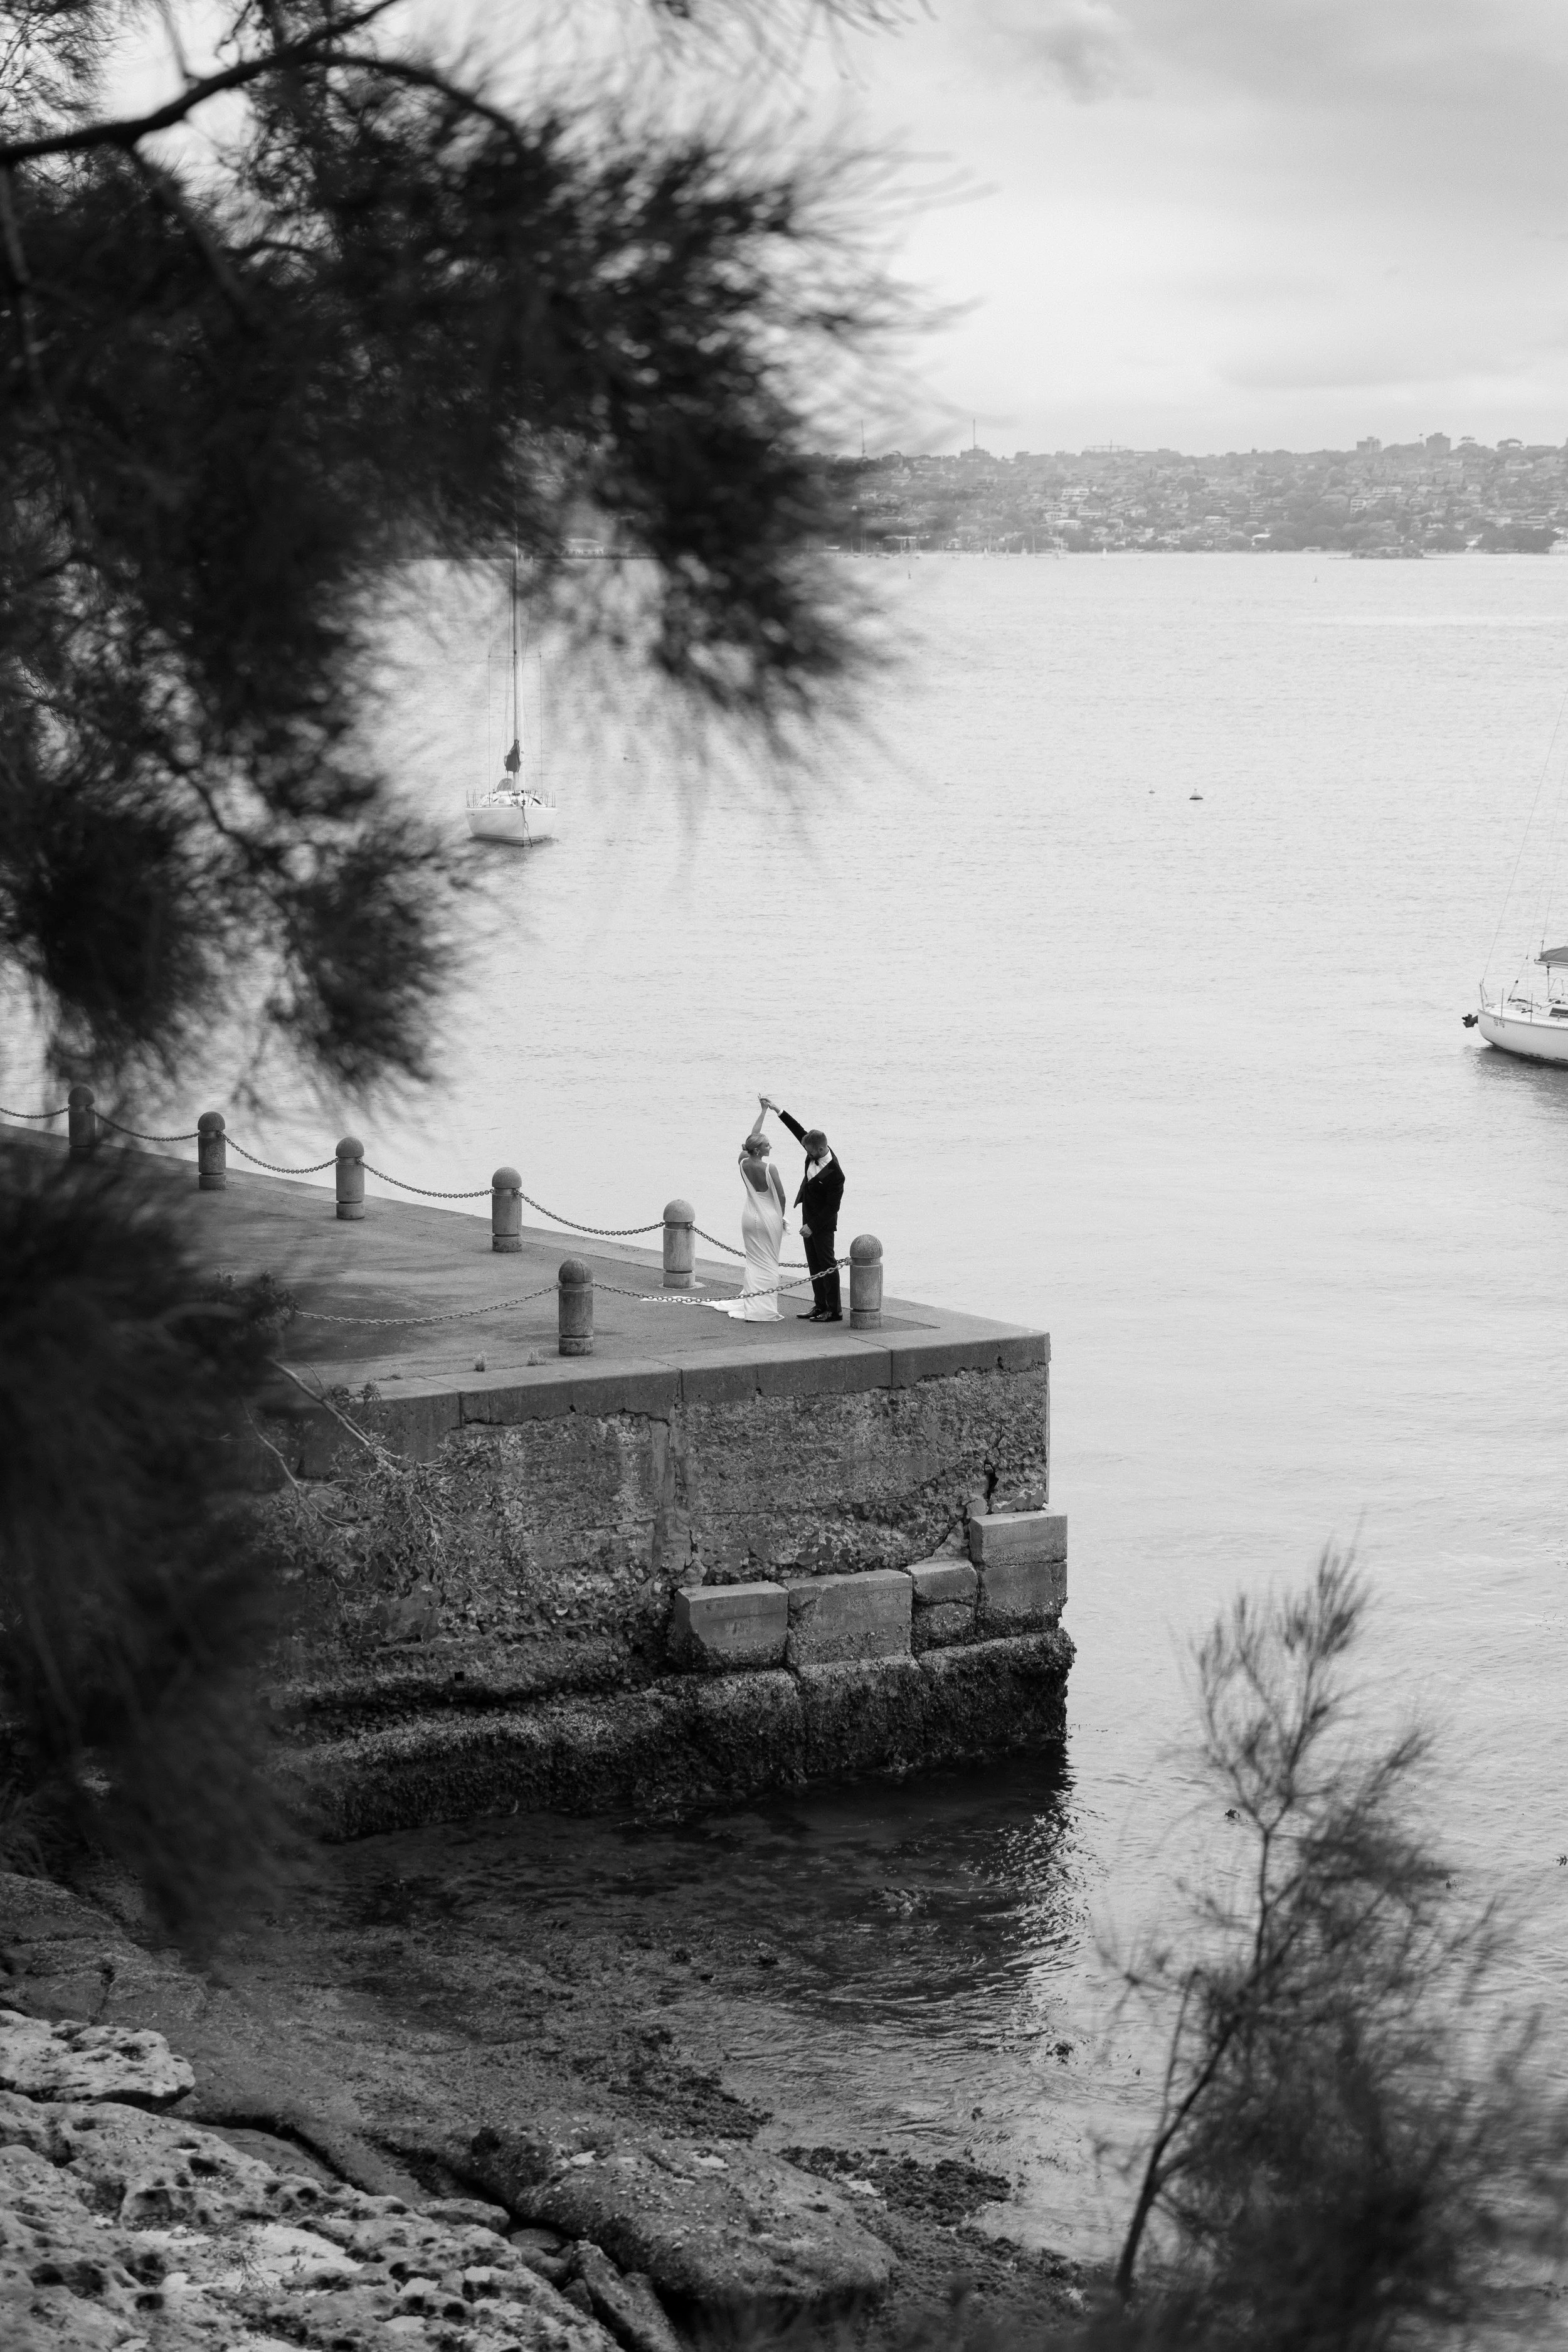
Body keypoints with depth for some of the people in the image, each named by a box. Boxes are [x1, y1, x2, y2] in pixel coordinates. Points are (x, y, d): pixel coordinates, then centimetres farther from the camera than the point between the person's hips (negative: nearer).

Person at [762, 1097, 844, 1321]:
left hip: (823, 1223, -9)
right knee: (814, 1264, 13)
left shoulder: (835, 1174, -28)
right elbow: (799, 1131, 7)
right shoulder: (815, 1154, -6)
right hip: (809, 1218, 9)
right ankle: (820, 1306, 20)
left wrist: (812, 1226, -20)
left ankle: (835, 1311, 2)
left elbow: (832, 1207, -23)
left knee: (827, 1265, -3)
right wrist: (778, 1109, 6)